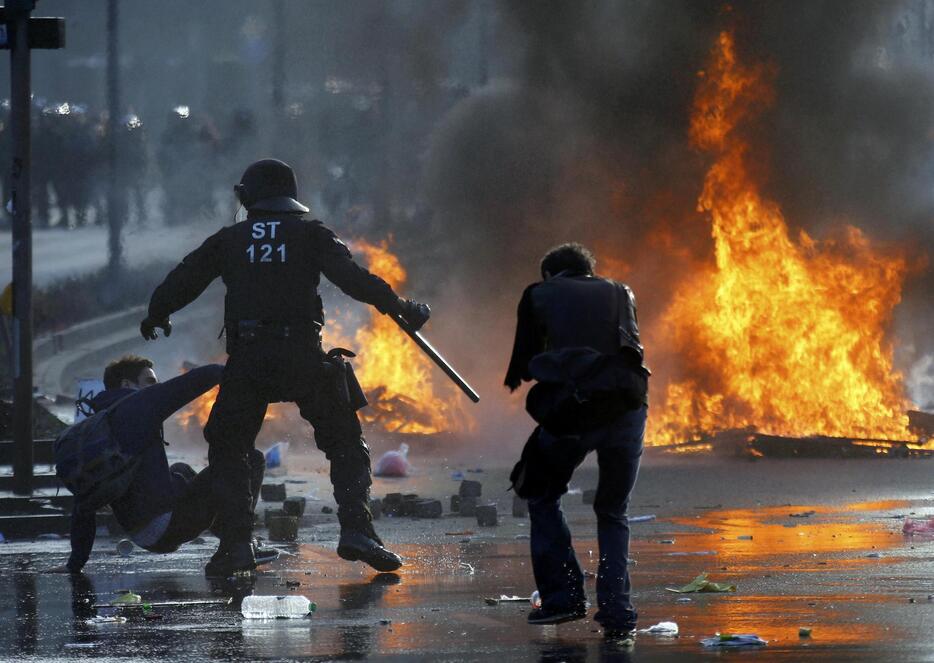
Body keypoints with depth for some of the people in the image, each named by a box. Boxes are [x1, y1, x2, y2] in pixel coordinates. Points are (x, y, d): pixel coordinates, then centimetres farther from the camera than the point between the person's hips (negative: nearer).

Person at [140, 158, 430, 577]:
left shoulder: (228, 240, 12)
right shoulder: (310, 234, 7)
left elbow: (180, 283, 16)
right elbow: (353, 279, -6)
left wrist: (155, 316, 36)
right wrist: (399, 307, 3)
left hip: (246, 361, 1)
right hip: (303, 358, -1)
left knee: (228, 449, 16)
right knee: (346, 445, 10)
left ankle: (236, 544, 3)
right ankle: (355, 530, -8)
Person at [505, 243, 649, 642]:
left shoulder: (538, 295, 15)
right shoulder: (619, 293, 21)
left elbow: (522, 367, 15)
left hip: (569, 411, -2)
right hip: (626, 408, 2)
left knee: (542, 498, 22)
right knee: (613, 512, 17)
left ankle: (564, 595, 10)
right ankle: (616, 613, 3)